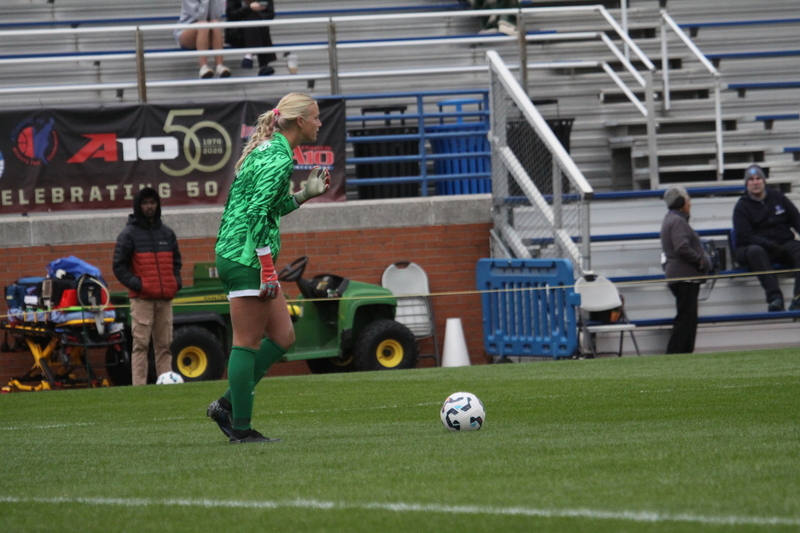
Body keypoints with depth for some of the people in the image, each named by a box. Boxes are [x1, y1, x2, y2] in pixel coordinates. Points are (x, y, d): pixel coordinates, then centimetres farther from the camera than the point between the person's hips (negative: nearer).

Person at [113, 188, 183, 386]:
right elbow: (119, 266, 0)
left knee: (164, 344, 4)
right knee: (140, 344, -8)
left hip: (165, 298, 5)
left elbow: (176, 261, 26)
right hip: (141, 299, -5)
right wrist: (136, 284, -12)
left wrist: (176, 281, 8)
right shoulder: (129, 234, 3)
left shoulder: (167, 233, 17)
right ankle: (139, 386, -11)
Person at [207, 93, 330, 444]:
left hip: (234, 254, 10)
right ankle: (241, 428, 0)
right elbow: (258, 214, -22)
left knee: (282, 336, 11)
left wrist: (306, 194, 18)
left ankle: (227, 405, 14)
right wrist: (267, 268, -22)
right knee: (248, 342, -4)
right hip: (247, 259, -10)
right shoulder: (279, 158, -15)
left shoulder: (267, 149, 16)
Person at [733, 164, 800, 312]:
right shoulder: (741, 207, 2)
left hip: (784, 243, 3)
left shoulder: (778, 198, 14)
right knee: (755, 251, -39)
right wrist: (770, 245, -21)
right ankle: (774, 297, -51)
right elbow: (744, 237, -9)